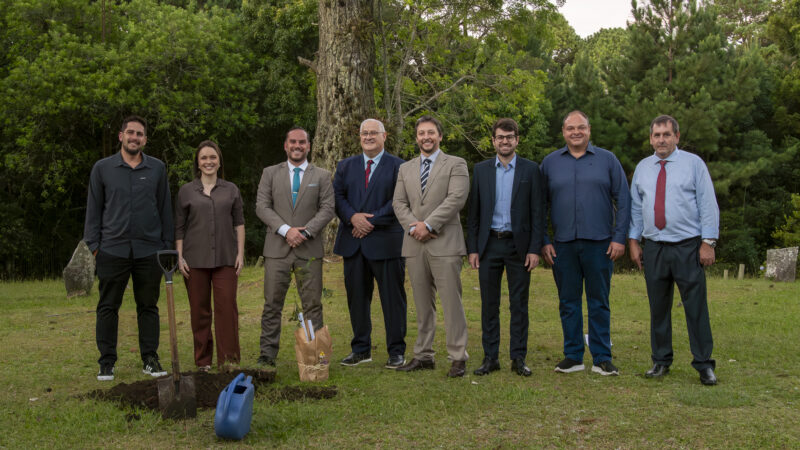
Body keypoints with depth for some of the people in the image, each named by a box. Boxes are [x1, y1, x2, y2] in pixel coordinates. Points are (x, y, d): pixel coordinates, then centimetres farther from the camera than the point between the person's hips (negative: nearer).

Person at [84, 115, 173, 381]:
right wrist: (94, 245, 0)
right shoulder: (102, 168, 5)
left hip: (149, 250, 1)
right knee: (108, 307, 3)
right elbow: (94, 209, 6)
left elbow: (165, 209, 10)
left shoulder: (157, 169, 7)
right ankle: (107, 363, 11)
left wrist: (167, 244, 6)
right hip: (113, 249, -1)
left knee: (148, 306, 7)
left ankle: (150, 360, 15)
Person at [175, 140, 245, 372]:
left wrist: (240, 253, 1)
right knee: (199, 310, 4)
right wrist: (180, 257, 0)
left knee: (227, 307, -6)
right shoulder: (186, 191, 7)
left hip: (225, 259, 0)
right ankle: (203, 361, 13)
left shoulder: (231, 190, 10)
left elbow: (239, 223, 9)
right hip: (195, 260, 0)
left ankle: (229, 359, 1)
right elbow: (179, 227, 8)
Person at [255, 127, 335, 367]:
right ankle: (267, 354, 7)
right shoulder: (270, 173, 11)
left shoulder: (322, 176, 10)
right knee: (272, 304, 1)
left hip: (309, 249, 0)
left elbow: (327, 208, 1)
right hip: (277, 248, 0)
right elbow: (262, 206, 2)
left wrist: (305, 231, -13)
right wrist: (285, 229, -12)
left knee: (312, 304, 1)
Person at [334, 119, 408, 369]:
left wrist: (372, 221, -14)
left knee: (392, 297, 0)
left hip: (386, 242, -4)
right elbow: (336, 196, 6)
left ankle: (396, 351, 8)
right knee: (356, 297, 8)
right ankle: (361, 349, 19)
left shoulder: (398, 166, 3)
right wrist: (352, 217, -12)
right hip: (353, 243, 4)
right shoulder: (346, 166, 16)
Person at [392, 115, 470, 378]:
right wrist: (412, 226, -7)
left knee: (451, 302, -7)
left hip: (444, 243, -4)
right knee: (422, 304, 9)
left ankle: (458, 358, -2)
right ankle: (423, 356, 15)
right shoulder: (405, 169, 18)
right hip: (414, 244, 5)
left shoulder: (456, 165, 3)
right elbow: (398, 202, 11)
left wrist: (429, 225, -14)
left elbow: (456, 198, -9)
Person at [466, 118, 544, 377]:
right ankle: (490, 358, 12)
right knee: (489, 304, 5)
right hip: (489, 244, 2)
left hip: (518, 245, -2)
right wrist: (472, 248, 1)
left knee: (519, 305, 3)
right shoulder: (481, 170, 8)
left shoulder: (530, 170, 3)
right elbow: (474, 212, 8)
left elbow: (537, 212, 0)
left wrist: (535, 249, -7)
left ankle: (518, 358, 11)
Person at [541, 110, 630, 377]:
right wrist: (544, 242, 2)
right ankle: (573, 356, 16)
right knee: (568, 303, 7)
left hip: (599, 244, -1)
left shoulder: (607, 160, 5)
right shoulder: (550, 163, 8)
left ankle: (602, 358, 12)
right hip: (563, 246, 1)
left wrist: (619, 237, -4)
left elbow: (623, 201, 4)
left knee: (599, 302, 4)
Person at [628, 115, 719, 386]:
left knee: (696, 307, -2)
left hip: (688, 247, -3)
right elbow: (635, 207, 14)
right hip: (654, 248, 3)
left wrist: (708, 242, -9)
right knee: (658, 308, 8)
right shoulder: (642, 168, 11)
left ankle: (704, 365, 7)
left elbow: (708, 204, -2)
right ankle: (661, 361, 19)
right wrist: (633, 241, 6)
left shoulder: (693, 164, 1)